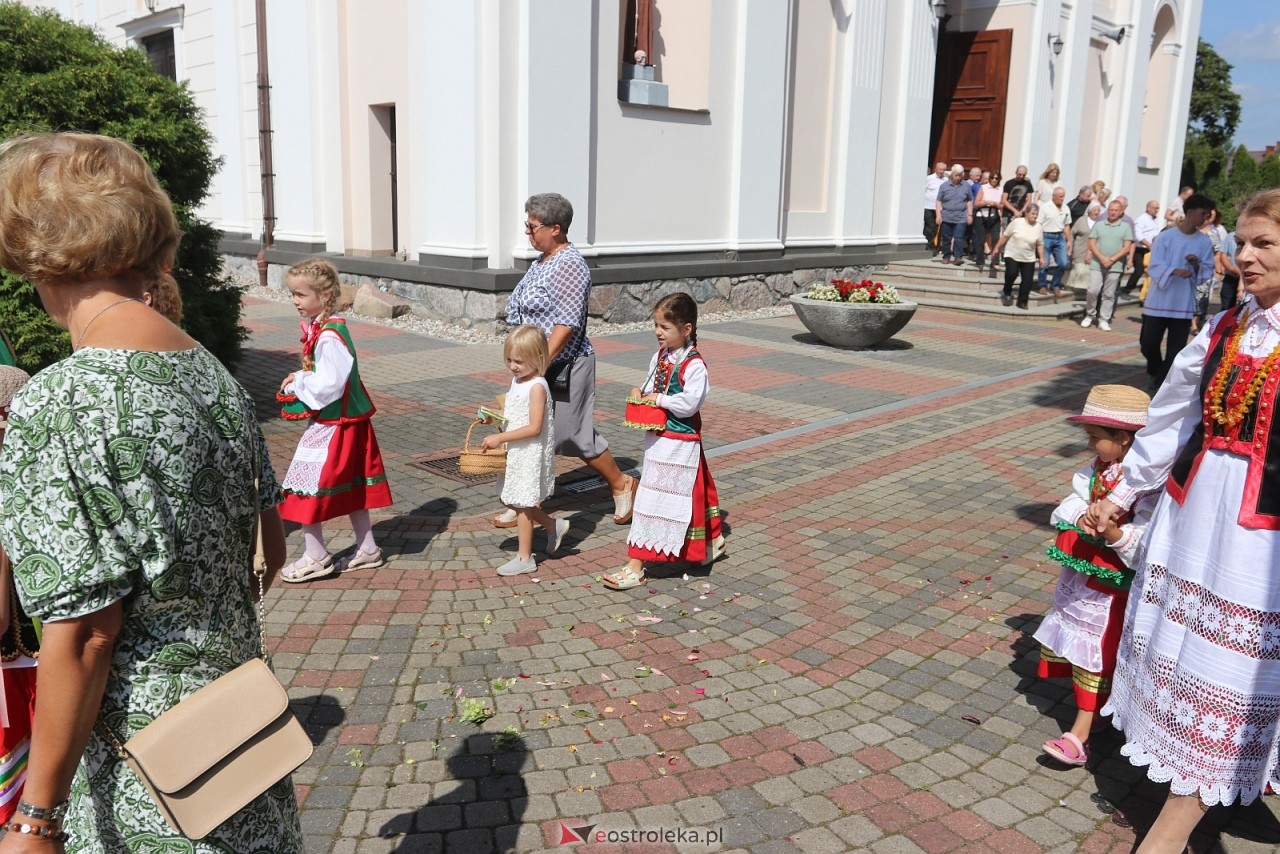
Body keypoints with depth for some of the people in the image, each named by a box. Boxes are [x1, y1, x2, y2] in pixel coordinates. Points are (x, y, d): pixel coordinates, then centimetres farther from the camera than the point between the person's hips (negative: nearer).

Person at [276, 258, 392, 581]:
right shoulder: (320, 327, 8)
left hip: (332, 425, -10)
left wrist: (297, 385, -14)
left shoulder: (329, 336, -23)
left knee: (308, 487, 0)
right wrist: (300, 379, 4)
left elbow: (330, 384, -28)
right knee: (351, 487, 17)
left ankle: (315, 557, 13)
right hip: (346, 419, 10)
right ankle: (367, 549, 27)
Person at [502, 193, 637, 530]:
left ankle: (621, 485, 21)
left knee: (575, 436, 1)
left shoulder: (569, 265, -18)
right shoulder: (541, 262, 12)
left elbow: (566, 324, -24)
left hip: (564, 366, -9)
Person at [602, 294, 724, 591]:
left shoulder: (694, 364, -19)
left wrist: (658, 399, -17)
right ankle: (712, 541, 39)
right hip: (658, 438, 9)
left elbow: (689, 402, -26)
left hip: (679, 444, -9)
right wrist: (640, 391, -2)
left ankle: (635, 568, -2)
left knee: (655, 500, -6)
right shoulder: (660, 356, 7)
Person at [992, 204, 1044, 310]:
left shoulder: (1038, 227, -2)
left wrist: (1041, 257, 2)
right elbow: (1005, 236, 0)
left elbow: (1040, 244, 6)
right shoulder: (1017, 222, -9)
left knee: (1027, 281, -2)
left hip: (1029, 259, 2)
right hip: (1012, 256, -2)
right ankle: (1007, 293, 4)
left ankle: (1022, 302, 11)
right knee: (1011, 273, -22)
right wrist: (997, 248, 2)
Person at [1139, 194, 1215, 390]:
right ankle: (1154, 371, 30)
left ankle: (1163, 382, 10)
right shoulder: (1165, 237, -5)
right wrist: (1175, 271, -27)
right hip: (1159, 300, -2)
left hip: (1184, 303, 2)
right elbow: (1154, 266, -10)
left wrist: (1197, 265, -14)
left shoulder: (1204, 241, 3)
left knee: (1176, 348, 0)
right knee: (1148, 343, 2)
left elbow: (1208, 271, 7)